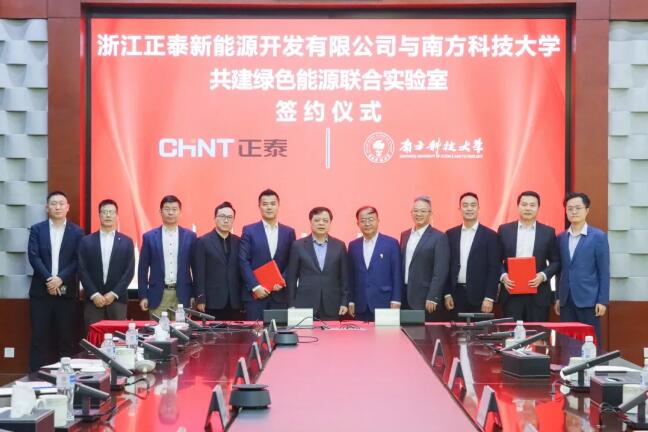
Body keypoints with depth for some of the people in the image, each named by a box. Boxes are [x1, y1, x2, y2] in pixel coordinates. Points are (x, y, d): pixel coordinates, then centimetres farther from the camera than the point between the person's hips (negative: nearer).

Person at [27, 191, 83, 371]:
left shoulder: (77, 232, 7)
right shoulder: (37, 229, 7)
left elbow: (78, 260, -1)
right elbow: (33, 256, -3)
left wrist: (60, 279, -15)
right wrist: (49, 279, -15)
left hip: (67, 292, 0)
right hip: (41, 291, 0)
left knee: (67, 338, 1)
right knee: (40, 337, 0)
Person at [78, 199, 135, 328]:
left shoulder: (126, 241, 7)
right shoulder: (86, 241, 7)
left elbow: (130, 271, 1)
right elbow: (82, 271, 2)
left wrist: (114, 293, -8)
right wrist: (94, 294, -9)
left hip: (117, 299, 0)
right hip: (93, 299, 0)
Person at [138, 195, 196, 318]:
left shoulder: (190, 236, 5)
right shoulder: (149, 237, 5)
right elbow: (143, 269, 6)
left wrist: (195, 295, 3)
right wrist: (143, 296, 0)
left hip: (182, 295, 0)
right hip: (158, 295, 0)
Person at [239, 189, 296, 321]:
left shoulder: (289, 232, 10)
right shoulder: (249, 230, 3)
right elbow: (243, 262, -2)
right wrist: (255, 287, -11)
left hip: (280, 294, 2)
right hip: (255, 294, -2)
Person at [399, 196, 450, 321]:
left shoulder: (439, 237, -6)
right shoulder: (405, 235, 13)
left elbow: (440, 272, -11)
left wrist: (432, 298, -16)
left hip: (424, 299, -5)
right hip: (405, 297, 5)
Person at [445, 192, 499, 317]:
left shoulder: (490, 235, 0)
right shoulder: (451, 234, 9)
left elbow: (494, 269, -4)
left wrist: (489, 298, -10)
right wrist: (447, 294, 2)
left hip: (479, 296, -2)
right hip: (456, 294, 2)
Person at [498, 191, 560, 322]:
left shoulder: (548, 232, 6)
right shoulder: (504, 230, 7)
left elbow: (556, 261, 7)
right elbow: (497, 260, 9)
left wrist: (543, 275, -10)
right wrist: (503, 276, -9)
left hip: (538, 295, 0)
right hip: (511, 293, 0)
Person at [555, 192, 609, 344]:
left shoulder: (598, 236, -3)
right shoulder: (561, 237, 10)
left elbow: (604, 271, -4)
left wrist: (602, 300, -9)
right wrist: (558, 297, 10)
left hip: (588, 300, -4)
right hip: (566, 300, 4)